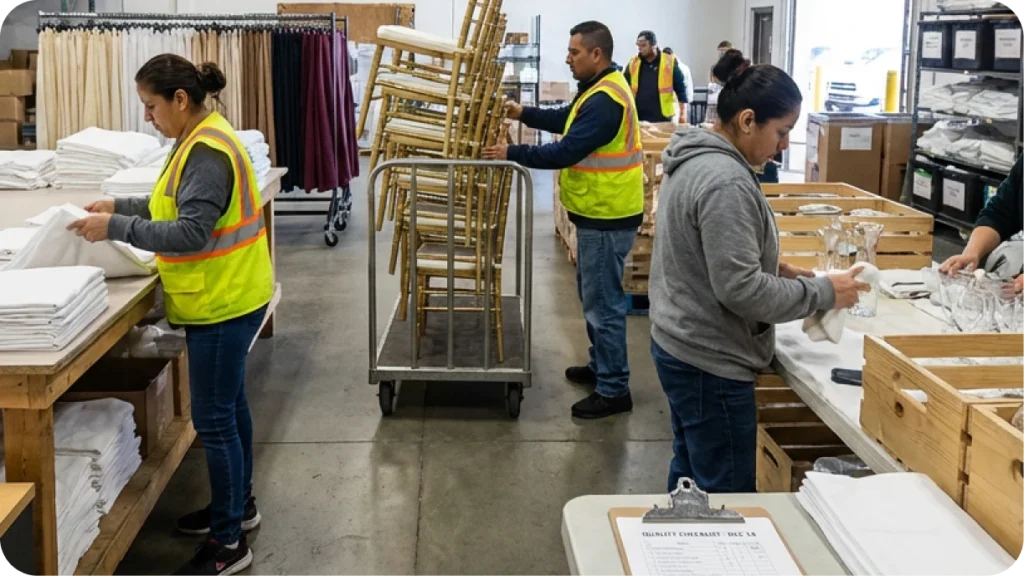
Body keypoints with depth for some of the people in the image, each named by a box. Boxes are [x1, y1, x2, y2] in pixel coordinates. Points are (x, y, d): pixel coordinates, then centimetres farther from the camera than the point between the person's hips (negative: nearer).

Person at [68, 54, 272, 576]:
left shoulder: (206, 152, -22)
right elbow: (179, 205, 20)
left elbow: (191, 233, -27)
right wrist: (121, 206, 11)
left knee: (212, 419, -3)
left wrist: (116, 229, -23)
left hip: (222, 302, -11)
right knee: (228, 406, 21)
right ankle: (237, 505, 37)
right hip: (226, 296, 11)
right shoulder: (201, 138, 10)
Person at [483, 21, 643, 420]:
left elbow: (566, 152, -26)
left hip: (607, 218, -11)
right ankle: (601, 367, 34)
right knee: (593, 295, 21)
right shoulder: (601, 89, 12)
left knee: (603, 303, -5)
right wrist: (523, 114, 15)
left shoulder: (605, 101, -23)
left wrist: (512, 154, -20)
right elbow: (566, 121, 24)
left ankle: (614, 391, 3)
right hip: (600, 212, 11)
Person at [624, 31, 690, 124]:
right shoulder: (633, 63, 7)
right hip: (638, 119, 3)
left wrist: (682, 114, -5)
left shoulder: (670, 62, -2)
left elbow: (682, 89, 0)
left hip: (663, 119, -2)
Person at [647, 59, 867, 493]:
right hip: (710, 363, -11)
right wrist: (823, 293, -15)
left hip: (682, 347, 11)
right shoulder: (726, 182, -24)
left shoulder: (694, 159, 9)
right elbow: (740, 289, -26)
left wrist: (774, 268, 10)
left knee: (692, 478, 21)